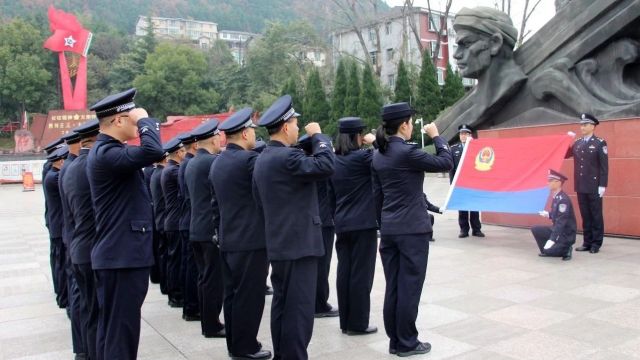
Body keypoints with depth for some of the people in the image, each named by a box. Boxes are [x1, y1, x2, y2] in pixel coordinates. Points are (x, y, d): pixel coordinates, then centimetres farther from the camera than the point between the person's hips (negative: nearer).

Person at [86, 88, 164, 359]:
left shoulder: (105, 151, 15)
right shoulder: (106, 153, -19)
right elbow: (153, 151, -33)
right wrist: (145, 120, -19)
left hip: (117, 254, 11)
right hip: (123, 256, -11)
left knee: (111, 327, 17)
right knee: (121, 330, -3)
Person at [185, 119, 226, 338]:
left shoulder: (191, 164, 13)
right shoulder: (213, 161, -15)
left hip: (197, 229, 9)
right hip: (212, 229, -9)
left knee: (204, 277, 13)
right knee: (214, 279, -1)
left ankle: (206, 322, 21)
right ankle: (212, 325, 5)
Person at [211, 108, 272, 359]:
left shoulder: (218, 162, 12)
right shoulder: (249, 159, -16)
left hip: (228, 239, 9)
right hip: (251, 239, -9)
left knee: (232, 292, 14)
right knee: (249, 295, 0)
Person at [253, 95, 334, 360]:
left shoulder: (263, 159, 13)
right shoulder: (286, 157, -18)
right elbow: (326, 166, -28)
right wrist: (318, 135, -13)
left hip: (278, 243, 10)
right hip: (299, 243, -10)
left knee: (282, 304, 16)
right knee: (299, 308, -3)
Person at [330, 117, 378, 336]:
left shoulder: (333, 160, 7)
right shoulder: (361, 157, -14)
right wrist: (375, 142, 1)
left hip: (341, 224, 7)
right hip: (363, 223, -7)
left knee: (344, 272, 10)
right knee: (361, 274, 1)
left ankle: (345, 322, 18)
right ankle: (357, 324, 7)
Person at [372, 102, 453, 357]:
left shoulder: (378, 155, 8)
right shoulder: (408, 152, -15)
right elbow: (446, 163, -9)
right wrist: (436, 137, 3)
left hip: (388, 229, 7)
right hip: (412, 229, -7)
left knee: (393, 287, 12)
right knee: (409, 287, 2)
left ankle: (395, 340, 21)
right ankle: (406, 343, 12)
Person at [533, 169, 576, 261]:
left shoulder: (563, 199, -23)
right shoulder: (556, 197, 5)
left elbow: (561, 221, -28)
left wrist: (552, 240, -32)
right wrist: (548, 215, 5)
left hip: (566, 234, -9)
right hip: (557, 229, 9)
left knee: (548, 250, -23)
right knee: (535, 230, 2)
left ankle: (566, 250, 2)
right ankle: (546, 251, 11)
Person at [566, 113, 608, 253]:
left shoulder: (600, 143, -4)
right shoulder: (577, 143, 11)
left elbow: (604, 166, -8)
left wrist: (602, 185, -13)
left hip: (594, 187, -5)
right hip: (581, 186, 5)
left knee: (596, 215, 3)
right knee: (585, 215, 10)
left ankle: (596, 243, 9)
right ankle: (587, 242, 16)